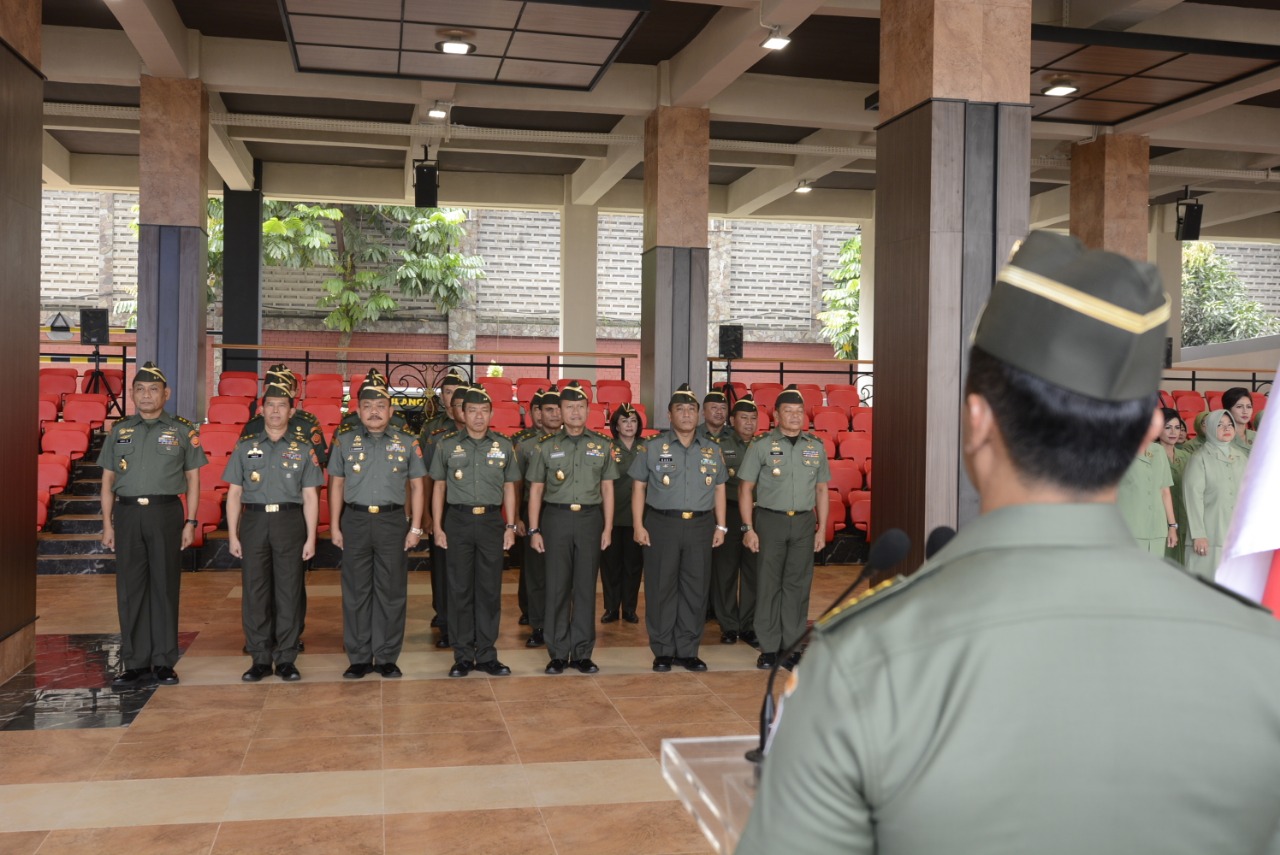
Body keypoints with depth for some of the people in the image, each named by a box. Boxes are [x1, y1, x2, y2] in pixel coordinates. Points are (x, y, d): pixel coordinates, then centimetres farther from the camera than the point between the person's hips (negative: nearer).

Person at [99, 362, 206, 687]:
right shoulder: (119, 431, 10)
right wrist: (107, 524, 4)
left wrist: (191, 522, -2)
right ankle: (135, 663, 12)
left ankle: (164, 662, 10)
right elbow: (108, 480, 11)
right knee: (130, 589, 4)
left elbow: (193, 479, 4)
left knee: (165, 587, 2)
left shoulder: (183, 430, 4)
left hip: (166, 513, -2)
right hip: (127, 514, 2)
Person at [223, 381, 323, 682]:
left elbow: (310, 496, 4)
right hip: (254, 521, 1)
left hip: (289, 521, -1)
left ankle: (286, 659, 9)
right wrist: (232, 534, 2)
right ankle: (260, 659, 11)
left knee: (289, 591, 0)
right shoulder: (245, 446, 10)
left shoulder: (303, 448, 7)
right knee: (254, 592, 2)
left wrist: (311, 538, -2)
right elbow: (234, 493, 9)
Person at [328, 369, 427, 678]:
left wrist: (415, 527, 1)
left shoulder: (407, 442, 4)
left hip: (392, 522, 0)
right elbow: (337, 485, 9)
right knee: (356, 592, 5)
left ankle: (387, 658, 14)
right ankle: (359, 658, 15)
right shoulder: (344, 441, 5)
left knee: (391, 592, 4)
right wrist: (334, 526, 4)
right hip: (355, 521, 1)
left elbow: (417, 486, 7)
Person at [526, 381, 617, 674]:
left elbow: (607, 489, 9)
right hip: (556, 519, -1)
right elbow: (536, 490, 6)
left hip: (590, 518, 1)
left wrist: (608, 528, 2)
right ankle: (558, 653, 10)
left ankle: (582, 653, 12)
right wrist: (534, 530, 0)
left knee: (586, 587, 4)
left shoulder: (601, 445, 8)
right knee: (557, 587, 2)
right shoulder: (546, 446, 6)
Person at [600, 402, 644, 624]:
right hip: (612, 515, -2)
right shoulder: (607, 450, -1)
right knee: (611, 562, 4)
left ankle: (629, 609, 17)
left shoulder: (646, 449, 5)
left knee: (633, 562, 7)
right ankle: (611, 608, 15)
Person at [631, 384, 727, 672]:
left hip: (700, 526, 2)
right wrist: (638, 526, -5)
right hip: (661, 525, -2)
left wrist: (720, 526, 8)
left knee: (696, 589, 5)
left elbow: (719, 489, 14)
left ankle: (688, 651, 16)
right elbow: (639, 487, 2)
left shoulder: (712, 449, 10)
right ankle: (663, 651, 13)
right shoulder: (653, 447, 2)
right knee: (661, 589, 2)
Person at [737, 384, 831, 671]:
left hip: (804, 522, 3)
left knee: (798, 585, 5)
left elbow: (821, 490, 13)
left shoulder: (816, 447, 10)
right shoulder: (761, 446, 0)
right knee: (769, 584, 1)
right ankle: (769, 648, 10)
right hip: (770, 520, -3)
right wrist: (748, 528, -7)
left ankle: (791, 647, 13)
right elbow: (745, 488, -1)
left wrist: (822, 528, 7)